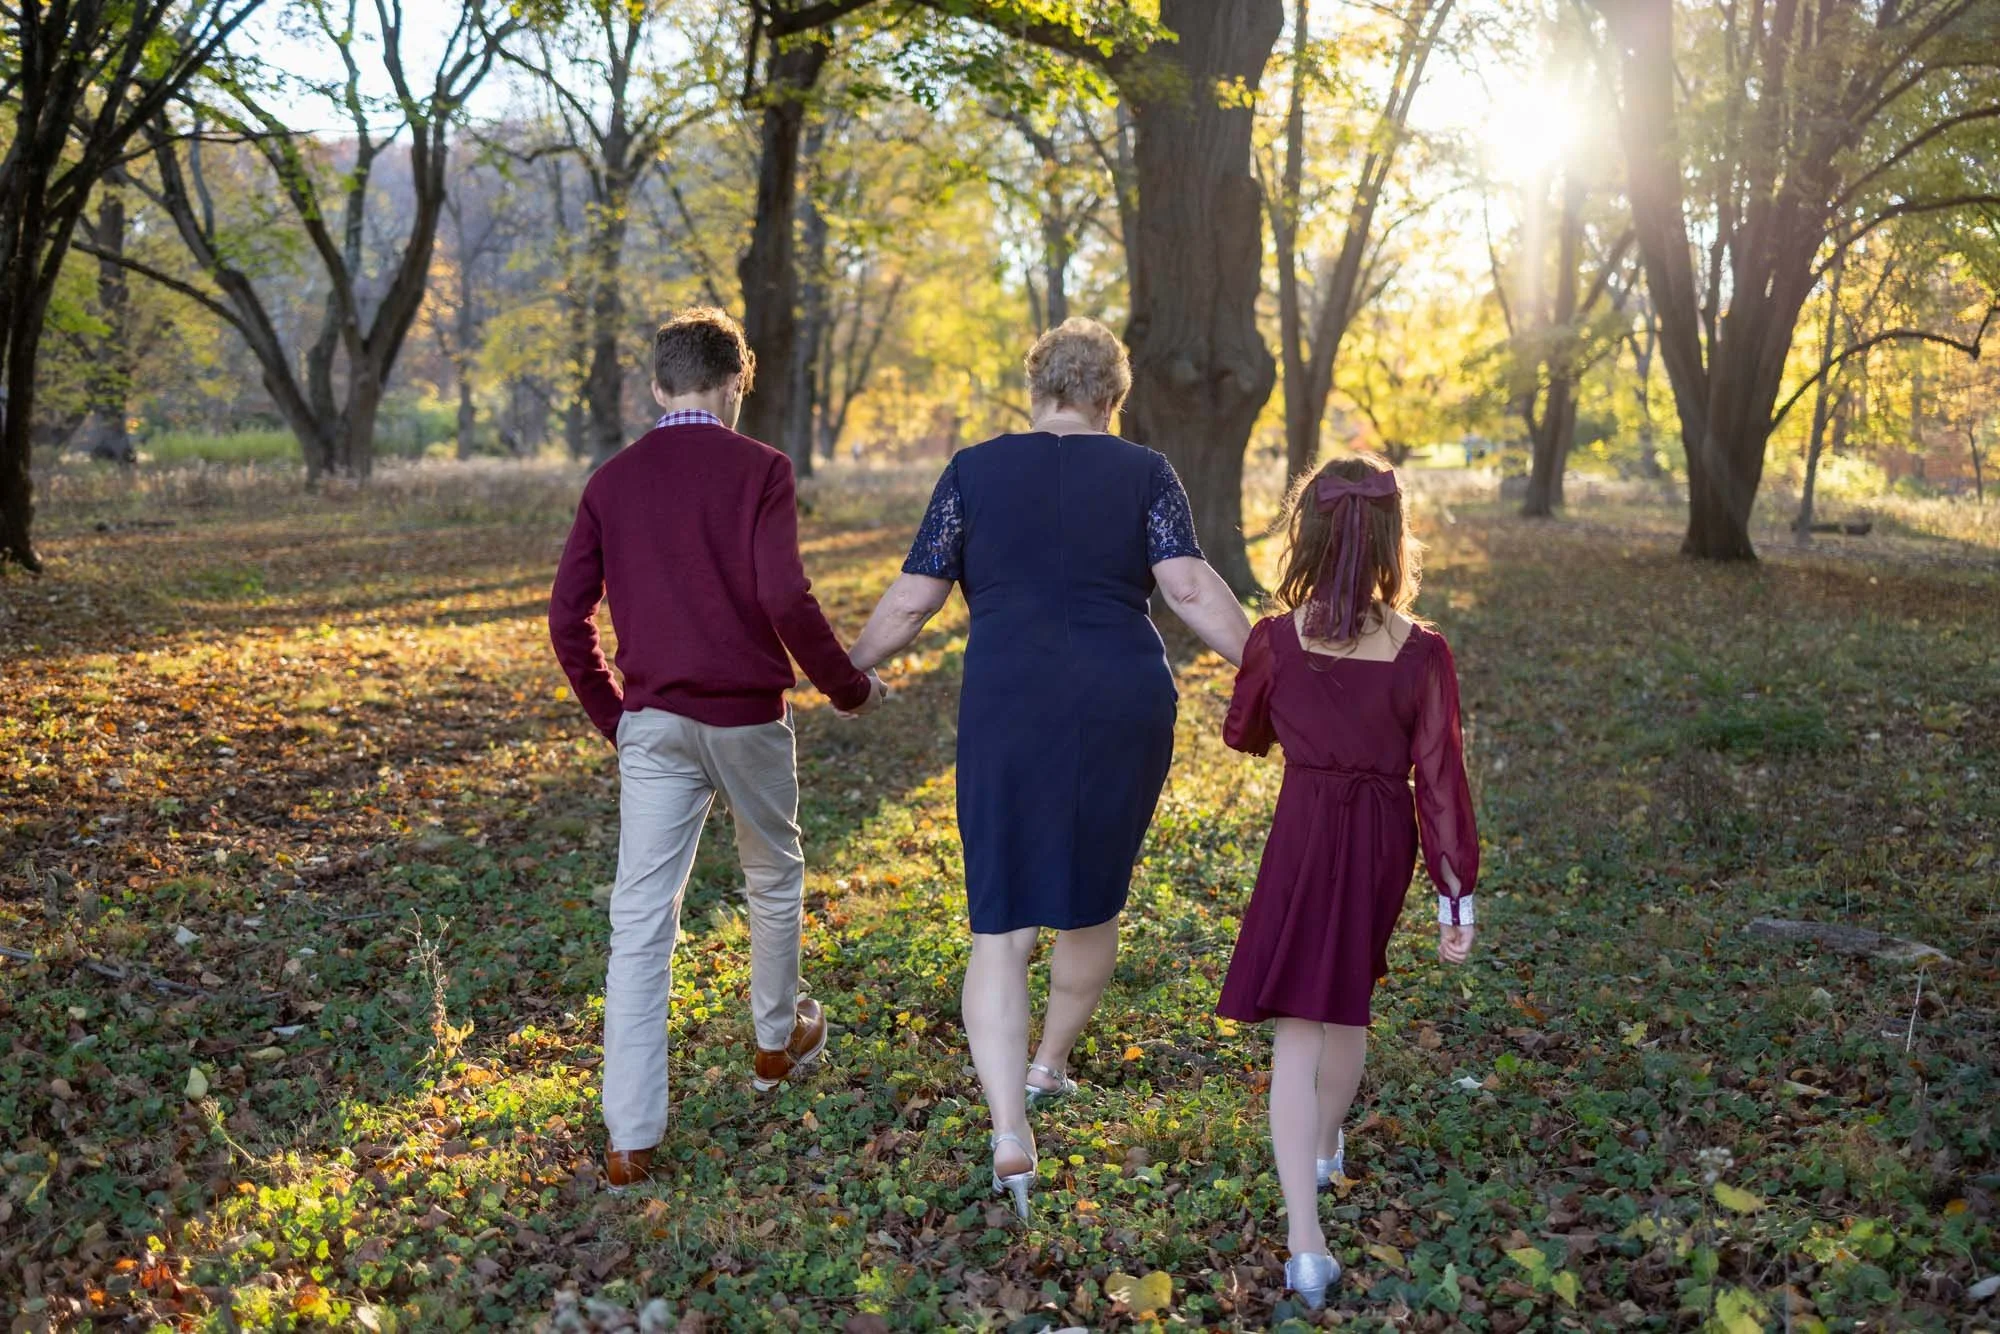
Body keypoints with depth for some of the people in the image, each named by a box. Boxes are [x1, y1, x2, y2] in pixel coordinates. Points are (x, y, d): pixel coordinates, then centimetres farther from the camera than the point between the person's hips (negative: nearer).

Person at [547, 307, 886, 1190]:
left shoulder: (614, 479, 6)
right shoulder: (757, 469, -6)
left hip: (652, 724, 2)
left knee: (640, 920, 0)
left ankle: (630, 1138, -2)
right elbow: (784, 597, -17)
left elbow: (568, 616, 4)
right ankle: (778, 1041, 42)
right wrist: (847, 686, -3)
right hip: (747, 718, -2)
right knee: (773, 882, 22)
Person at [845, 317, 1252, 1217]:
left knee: (1003, 929, 4)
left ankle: (1009, 1135, -11)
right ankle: (1048, 1067, 40)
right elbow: (1192, 590, -8)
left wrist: (848, 670, 16)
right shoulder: (1142, 474, 4)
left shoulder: (975, 472, 4)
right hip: (1123, 718, 1)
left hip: (1008, 719, -1)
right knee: (1094, 901, 23)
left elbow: (910, 602, 2)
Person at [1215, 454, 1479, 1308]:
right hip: (1384, 840, 2)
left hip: (1304, 833, -2)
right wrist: (1457, 894, -2)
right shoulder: (1423, 654, -11)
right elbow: (1440, 779, -9)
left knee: (1296, 1027, -3)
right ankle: (1325, 1148, 48)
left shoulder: (1276, 641, -11)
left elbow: (1243, 734, 7)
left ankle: (1306, 1245, -11)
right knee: (1349, 999, 25)